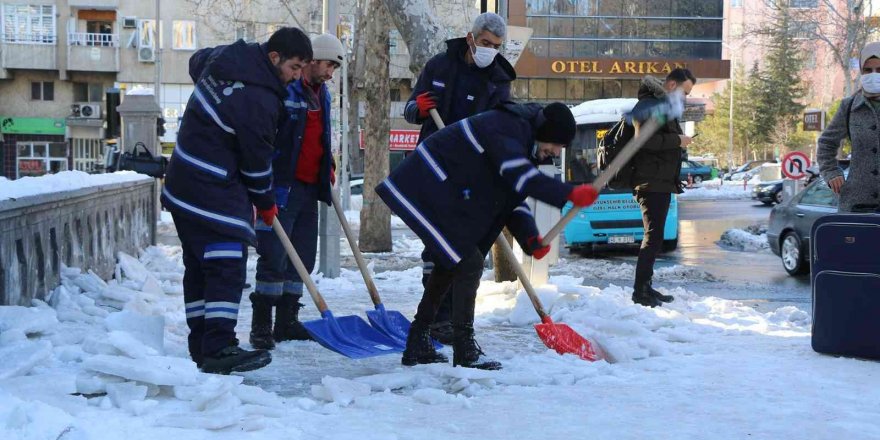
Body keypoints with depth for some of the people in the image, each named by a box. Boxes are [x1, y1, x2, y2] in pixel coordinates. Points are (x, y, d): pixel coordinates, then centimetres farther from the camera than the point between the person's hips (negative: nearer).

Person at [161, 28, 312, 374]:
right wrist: (266, 203, 3)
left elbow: (197, 61, 30)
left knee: (199, 266, 12)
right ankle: (218, 349, -15)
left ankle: (201, 346, 18)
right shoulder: (258, 100, -22)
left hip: (183, 183, 10)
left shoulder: (226, 57, 5)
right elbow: (256, 161, -13)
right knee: (227, 266, -11)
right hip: (214, 190, -10)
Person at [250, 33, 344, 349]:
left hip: (310, 187, 9)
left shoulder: (322, 95, 17)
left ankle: (287, 323, 18)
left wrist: (328, 169, 19)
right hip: (282, 187, -9)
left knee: (303, 257, 10)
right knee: (274, 257, -9)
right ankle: (261, 326, -2)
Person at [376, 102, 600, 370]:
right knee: (469, 263, -12)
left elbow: (512, 197, 12)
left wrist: (531, 238, -2)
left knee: (450, 263, 18)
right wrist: (569, 194, -39)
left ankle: (417, 346, 26)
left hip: (442, 194, 11)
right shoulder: (508, 128, -19)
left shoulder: (523, 138, 13)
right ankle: (465, 351, -5)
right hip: (428, 190, -11)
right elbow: (520, 177, -35)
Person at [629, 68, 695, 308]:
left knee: (655, 236, 13)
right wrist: (677, 141, -16)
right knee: (653, 236, -12)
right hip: (651, 182, -11)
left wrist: (680, 143, 11)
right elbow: (644, 140, -24)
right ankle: (640, 290, -10)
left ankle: (645, 287, 18)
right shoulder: (648, 105, -11)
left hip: (662, 182, 11)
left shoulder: (665, 106, 21)